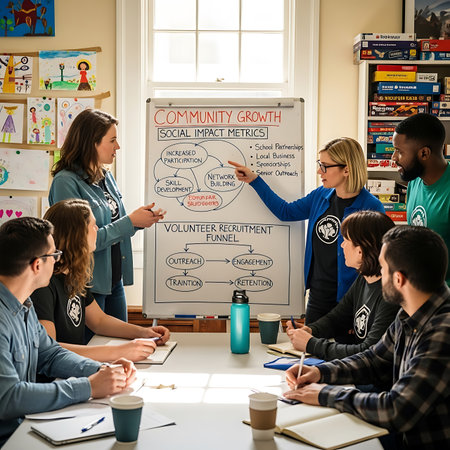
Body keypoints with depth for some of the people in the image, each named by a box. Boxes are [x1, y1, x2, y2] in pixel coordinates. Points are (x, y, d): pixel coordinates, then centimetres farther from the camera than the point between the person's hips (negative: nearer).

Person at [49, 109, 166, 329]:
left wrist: (141, 219, -2)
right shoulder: (66, 182, -17)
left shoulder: (107, 177, 9)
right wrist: (130, 222, -19)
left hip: (115, 281, 8)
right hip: (88, 285, -8)